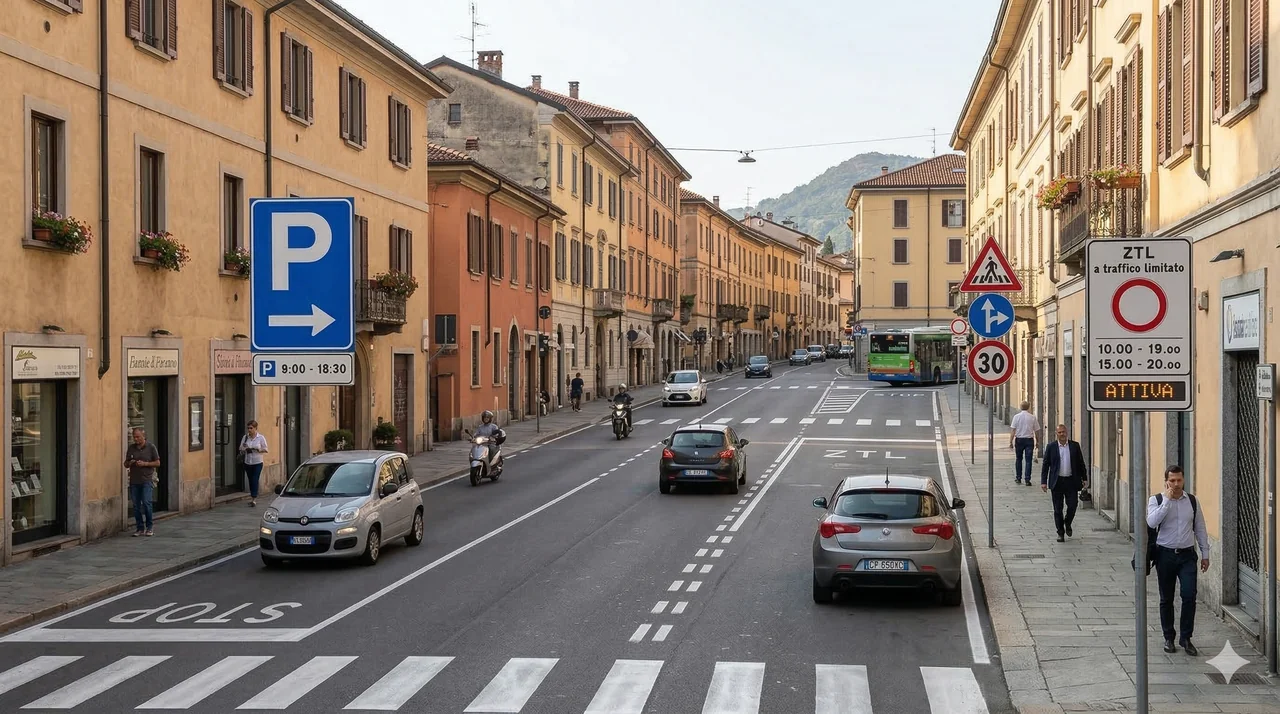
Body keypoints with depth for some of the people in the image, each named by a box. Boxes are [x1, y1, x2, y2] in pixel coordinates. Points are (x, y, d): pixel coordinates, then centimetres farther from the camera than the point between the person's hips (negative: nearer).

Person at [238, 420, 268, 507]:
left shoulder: (261, 438, -3)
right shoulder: (245, 437, 6)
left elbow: (265, 450, -2)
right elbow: (241, 450, 10)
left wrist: (257, 450, -19)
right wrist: (244, 450, -13)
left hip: (257, 462, -4)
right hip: (248, 462, 4)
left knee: (255, 480, -11)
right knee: (250, 480, 9)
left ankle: (254, 499, -14)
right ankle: (252, 498, 20)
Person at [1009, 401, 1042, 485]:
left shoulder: (1016, 416, -4)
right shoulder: (1033, 417, -3)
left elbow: (1013, 430, -8)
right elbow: (1037, 431, 2)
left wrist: (1011, 441, -5)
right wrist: (1037, 442, 13)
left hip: (1019, 440, 1)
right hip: (1029, 440, -1)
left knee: (1019, 459, 15)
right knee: (1028, 460, 2)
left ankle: (1018, 478, 21)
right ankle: (1027, 479, -2)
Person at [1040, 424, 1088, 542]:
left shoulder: (1075, 446, 4)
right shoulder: (1051, 447, 1)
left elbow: (1081, 463, 10)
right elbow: (1045, 465, 2)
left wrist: (1084, 478, 8)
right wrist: (1043, 482, -4)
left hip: (1071, 481, 1)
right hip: (1057, 482, -1)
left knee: (1072, 505, -2)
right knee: (1058, 509, 3)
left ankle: (1067, 523, 27)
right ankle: (1060, 533, 12)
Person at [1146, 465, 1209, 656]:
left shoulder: (1192, 501, 5)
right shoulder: (1156, 500, -3)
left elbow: (1200, 528, 11)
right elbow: (1152, 522, -21)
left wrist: (1205, 554, 10)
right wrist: (1167, 499, -20)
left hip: (1187, 555, 1)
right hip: (1165, 554, -1)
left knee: (1189, 595, -10)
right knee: (1166, 599, 8)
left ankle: (1185, 638, 3)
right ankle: (1168, 638, 21)